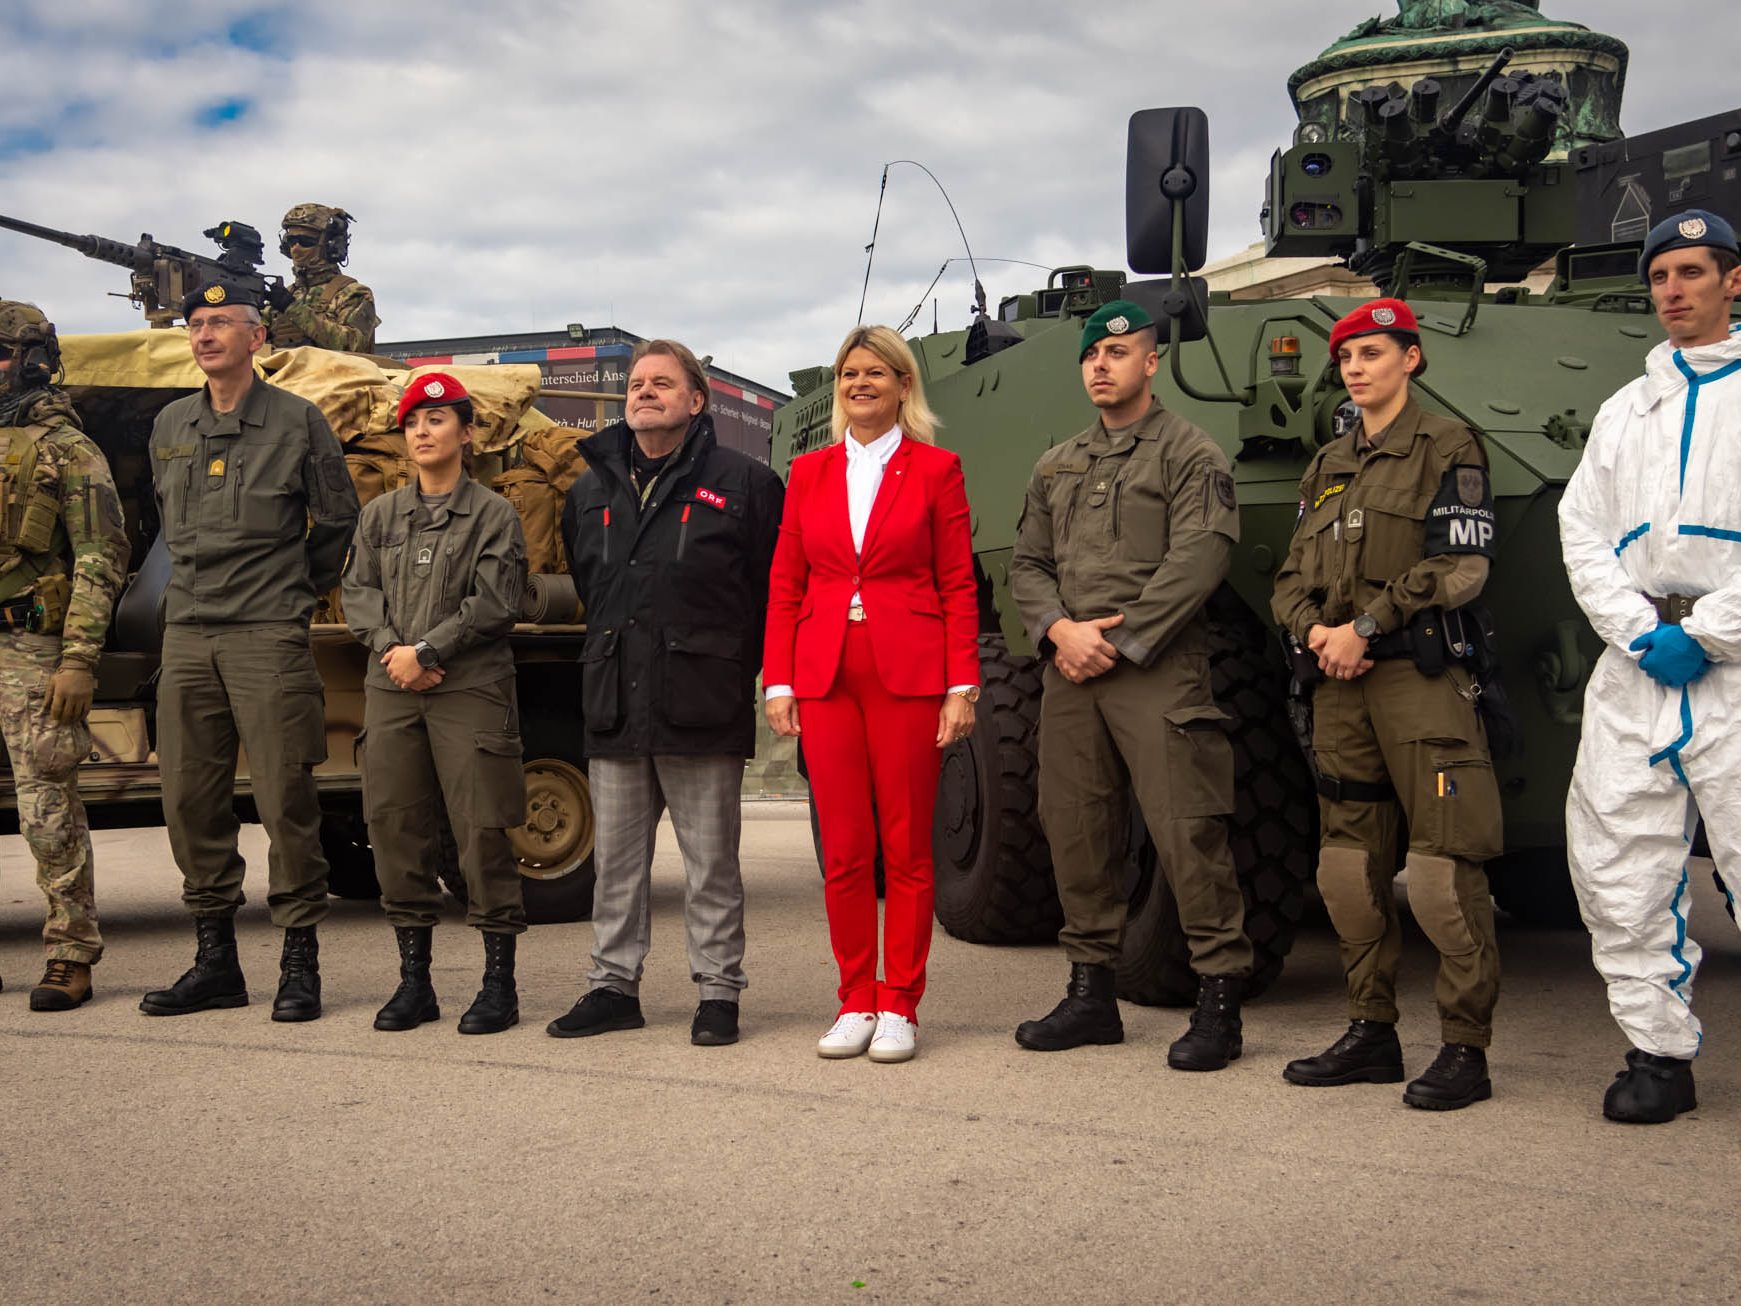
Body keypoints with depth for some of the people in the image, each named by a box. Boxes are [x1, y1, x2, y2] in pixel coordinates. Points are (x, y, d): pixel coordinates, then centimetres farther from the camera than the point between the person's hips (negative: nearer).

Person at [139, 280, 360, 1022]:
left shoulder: (297, 422, 0)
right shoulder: (170, 427, 14)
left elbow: (337, 520, 8)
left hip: (269, 639, -5)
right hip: (186, 636, 5)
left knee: (284, 799, -5)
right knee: (190, 800, 5)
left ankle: (300, 963, 3)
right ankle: (214, 960, 15)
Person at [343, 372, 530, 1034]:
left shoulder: (494, 514, 3)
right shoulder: (381, 514, 17)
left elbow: (495, 603, -5)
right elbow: (358, 591, 9)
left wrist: (425, 650, -11)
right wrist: (391, 649, -8)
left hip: (471, 689, -4)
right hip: (390, 690, 4)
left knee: (482, 830, -6)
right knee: (395, 829, 4)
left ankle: (499, 981, 2)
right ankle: (414, 979, 14)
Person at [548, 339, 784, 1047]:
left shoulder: (742, 482, -1)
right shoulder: (591, 491, 14)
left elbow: (774, 588, 1)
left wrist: (732, 666, 2)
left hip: (702, 709, -5)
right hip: (614, 709, 5)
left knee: (711, 864, 2)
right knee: (616, 861, 11)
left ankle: (718, 992, 11)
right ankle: (614, 985, 21)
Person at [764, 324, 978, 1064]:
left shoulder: (935, 469, 4)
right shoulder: (810, 473, 12)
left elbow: (959, 586, 1)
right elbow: (785, 586, 11)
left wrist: (962, 686, -6)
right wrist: (778, 683, 4)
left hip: (908, 675, -3)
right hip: (827, 677, 3)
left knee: (907, 849, 1)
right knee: (843, 849, 4)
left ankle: (899, 1008, 10)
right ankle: (855, 1003, 14)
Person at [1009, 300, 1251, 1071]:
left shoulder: (1189, 454, 2)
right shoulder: (1055, 467, 21)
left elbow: (1197, 561, -9)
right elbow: (1025, 565, 17)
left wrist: (1118, 641, -12)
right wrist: (1061, 630, -4)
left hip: (1156, 672, -6)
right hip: (1068, 676, 6)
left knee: (1187, 833, -9)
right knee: (1076, 837, 7)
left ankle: (1219, 1001, -2)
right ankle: (1091, 993, 17)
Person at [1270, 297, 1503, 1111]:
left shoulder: (1446, 449, 1)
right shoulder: (1328, 466, 20)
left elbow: (1460, 568, -9)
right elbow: (1291, 577, 18)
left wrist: (1364, 627, -12)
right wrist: (1314, 629, -4)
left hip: (1421, 676, -7)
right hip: (1338, 685, 7)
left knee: (1442, 870, -9)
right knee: (1350, 867, 8)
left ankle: (1466, 1049, -2)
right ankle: (1371, 1032, 18)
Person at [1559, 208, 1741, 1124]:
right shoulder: (1624, 410, 20)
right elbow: (1582, 536, 12)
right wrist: (1640, 632, -3)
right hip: (1634, 665, 5)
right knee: (1617, 867, 2)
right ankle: (1659, 1051, 11)